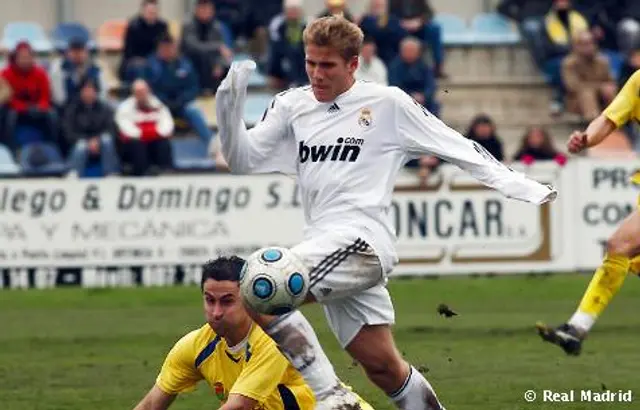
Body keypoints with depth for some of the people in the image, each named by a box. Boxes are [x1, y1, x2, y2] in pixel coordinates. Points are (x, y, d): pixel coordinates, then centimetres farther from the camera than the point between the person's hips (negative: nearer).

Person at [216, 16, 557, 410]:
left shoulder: (387, 103, 1)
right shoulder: (292, 106, 14)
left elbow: (457, 147, 6)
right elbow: (243, 160, 12)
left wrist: (521, 186, 4)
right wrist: (230, 104, -5)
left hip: (361, 241, -6)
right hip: (328, 249, 6)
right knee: (382, 365, 6)